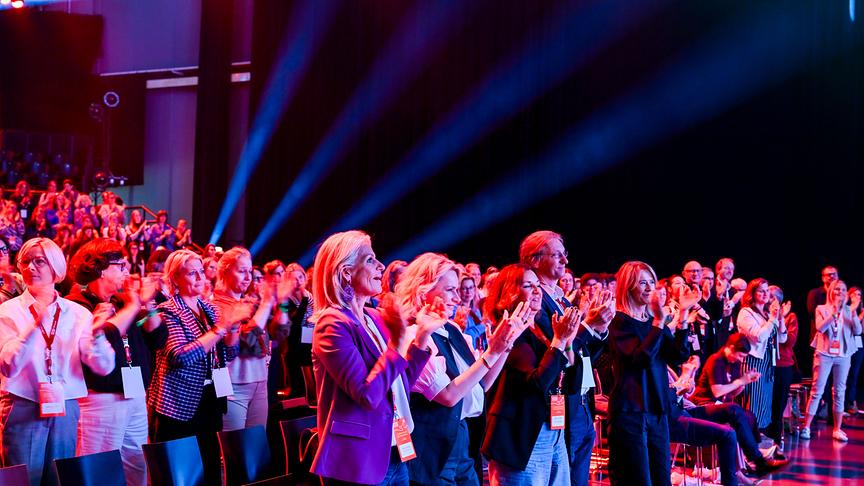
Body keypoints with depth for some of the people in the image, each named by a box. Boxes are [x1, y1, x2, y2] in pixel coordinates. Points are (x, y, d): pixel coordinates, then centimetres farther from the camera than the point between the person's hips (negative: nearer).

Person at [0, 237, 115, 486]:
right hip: (23, 409, -2)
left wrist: (97, 334, -24)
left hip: (65, 411, 2)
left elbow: (104, 367, -5)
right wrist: (35, 324, -27)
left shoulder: (77, 313, 3)